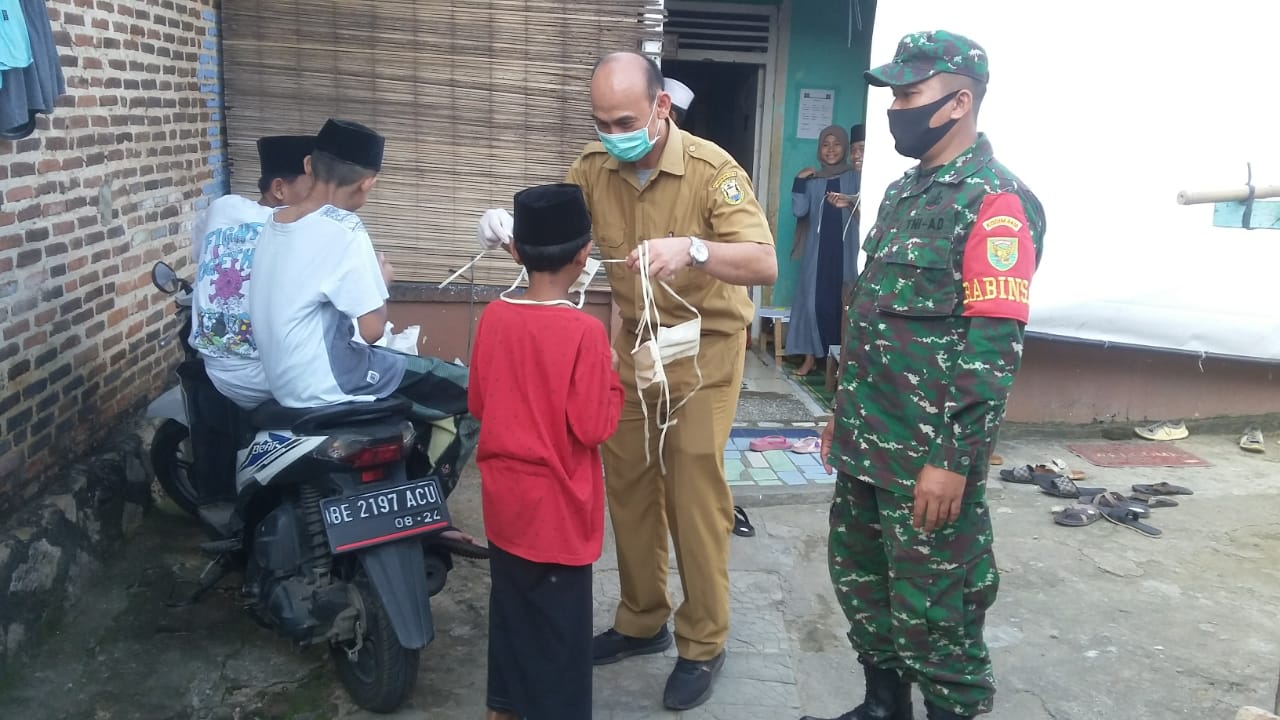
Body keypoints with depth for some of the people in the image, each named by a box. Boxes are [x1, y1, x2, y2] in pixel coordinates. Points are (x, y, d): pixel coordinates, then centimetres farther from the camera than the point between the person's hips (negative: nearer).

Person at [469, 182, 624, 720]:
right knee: (560, 618, 9)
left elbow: (477, 404, 6)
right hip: (558, 504, -6)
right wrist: (612, 381, -4)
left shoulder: (493, 318, -5)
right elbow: (594, 427, -19)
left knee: (510, 604, 21)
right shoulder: (584, 332, -21)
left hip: (505, 495, 6)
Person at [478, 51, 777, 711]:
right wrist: (507, 225, -22)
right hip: (632, 341, 5)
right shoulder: (594, 168, -6)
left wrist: (691, 249, -48)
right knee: (626, 484, 10)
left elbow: (764, 264, -30)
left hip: (702, 346, -5)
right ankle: (642, 621, 29)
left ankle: (703, 643, 15)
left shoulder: (711, 168, -21)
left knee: (693, 494, -2)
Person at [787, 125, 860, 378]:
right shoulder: (812, 180, 10)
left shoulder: (854, 177, 4)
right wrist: (799, 181, -7)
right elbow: (799, 210, -1)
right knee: (813, 299, 0)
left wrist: (850, 203, -27)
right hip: (817, 248, 2)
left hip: (845, 248, -2)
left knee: (841, 300, -4)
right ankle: (811, 356, 7)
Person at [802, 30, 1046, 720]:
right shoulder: (902, 191, 14)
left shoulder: (995, 200, -14)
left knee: (933, 607, 4)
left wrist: (951, 459, -22)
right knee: (858, 577, 19)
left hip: (930, 453, -9)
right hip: (866, 441, 9)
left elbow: (994, 344, -20)